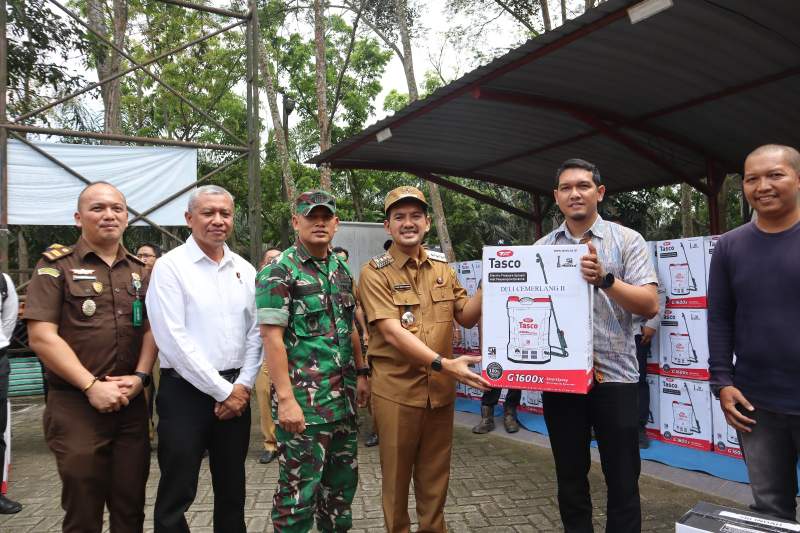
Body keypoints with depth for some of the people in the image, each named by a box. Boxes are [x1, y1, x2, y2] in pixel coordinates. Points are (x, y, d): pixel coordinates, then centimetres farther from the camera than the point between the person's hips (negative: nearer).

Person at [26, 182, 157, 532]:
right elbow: (41, 336, -9)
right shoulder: (56, 266, -2)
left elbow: (151, 329, 10)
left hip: (132, 404, 4)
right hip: (76, 405, -3)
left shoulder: (140, 271, 11)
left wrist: (139, 377, -7)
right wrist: (91, 386, -14)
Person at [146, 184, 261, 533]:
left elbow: (255, 333, 7)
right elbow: (174, 341, -15)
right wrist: (222, 391, -13)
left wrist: (242, 386, -5)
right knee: (177, 493, 6)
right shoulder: (170, 266, -8)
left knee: (232, 489, 16)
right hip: (185, 392, -4)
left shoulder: (245, 270, 7)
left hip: (236, 393, 5)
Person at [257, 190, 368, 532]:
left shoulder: (342, 270, 11)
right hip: (303, 399, -7)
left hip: (343, 397, 7)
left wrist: (361, 373, 13)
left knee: (343, 480, 17)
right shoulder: (279, 272, -10)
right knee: (300, 488, 3)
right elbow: (271, 337, -15)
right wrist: (285, 398, -20)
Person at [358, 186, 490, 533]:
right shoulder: (374, 272, -10)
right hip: (396, 390, -4)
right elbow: (392, 333, -20)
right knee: (396, 474, 12)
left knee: (435, 474, 18)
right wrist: (443, 363, -28)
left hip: (441, 388, 4)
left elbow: (467, 317, 11)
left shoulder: (442, 267, 6)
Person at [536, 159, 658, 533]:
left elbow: (649, 306, -8)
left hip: (614, 377, -2)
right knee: (570, 479, 16)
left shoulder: (627, 241, 0)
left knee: (622, 482, 8)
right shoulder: (541, 249, 9)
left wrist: (605, 280, -23)